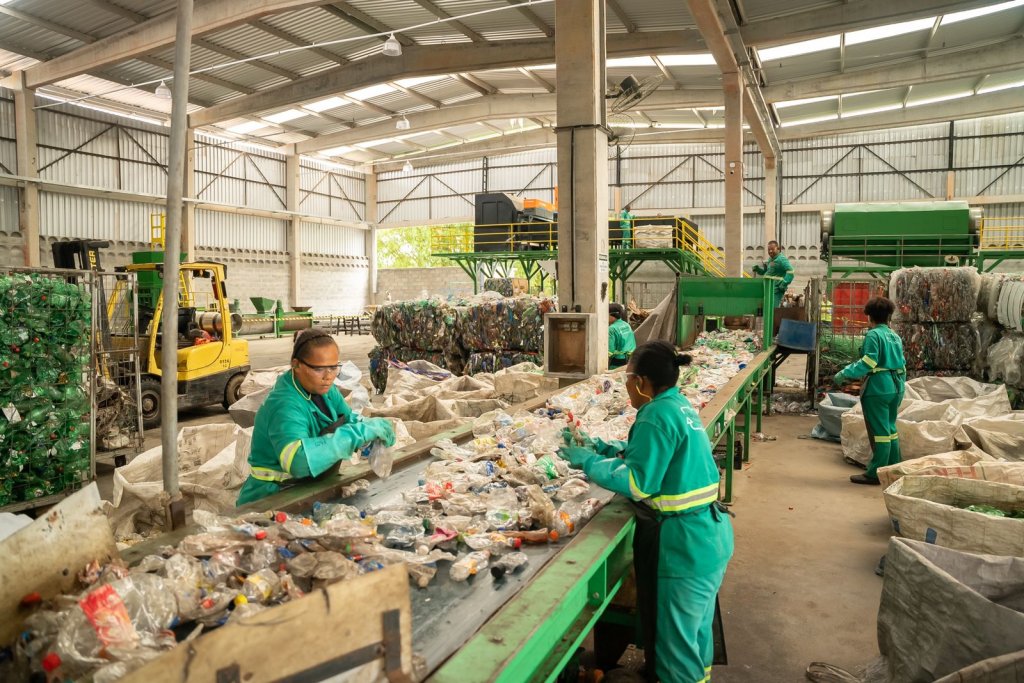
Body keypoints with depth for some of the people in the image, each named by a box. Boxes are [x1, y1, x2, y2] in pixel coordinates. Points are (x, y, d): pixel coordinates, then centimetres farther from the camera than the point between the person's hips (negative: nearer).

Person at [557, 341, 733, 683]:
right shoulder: (680, 405, 7)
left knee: (674, 640, 9)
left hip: (683, 544, -9)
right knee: (696, 628, 27)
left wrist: (586, 460, -12)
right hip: (709, 535, 9)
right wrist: (599, 446, 11)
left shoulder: (657, 414, -21)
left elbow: (636, 482, -22)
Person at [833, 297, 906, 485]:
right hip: (896, 387, 8)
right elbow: (902, 364, 16)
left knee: (879, 431, -5)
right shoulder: (895, 336, 14)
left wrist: (845, 374, -17)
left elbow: (868, 362, -21)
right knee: (890, 429, 18)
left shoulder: (873, 335, -11)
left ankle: (875, 474, 0)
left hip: (878, 388, -8)